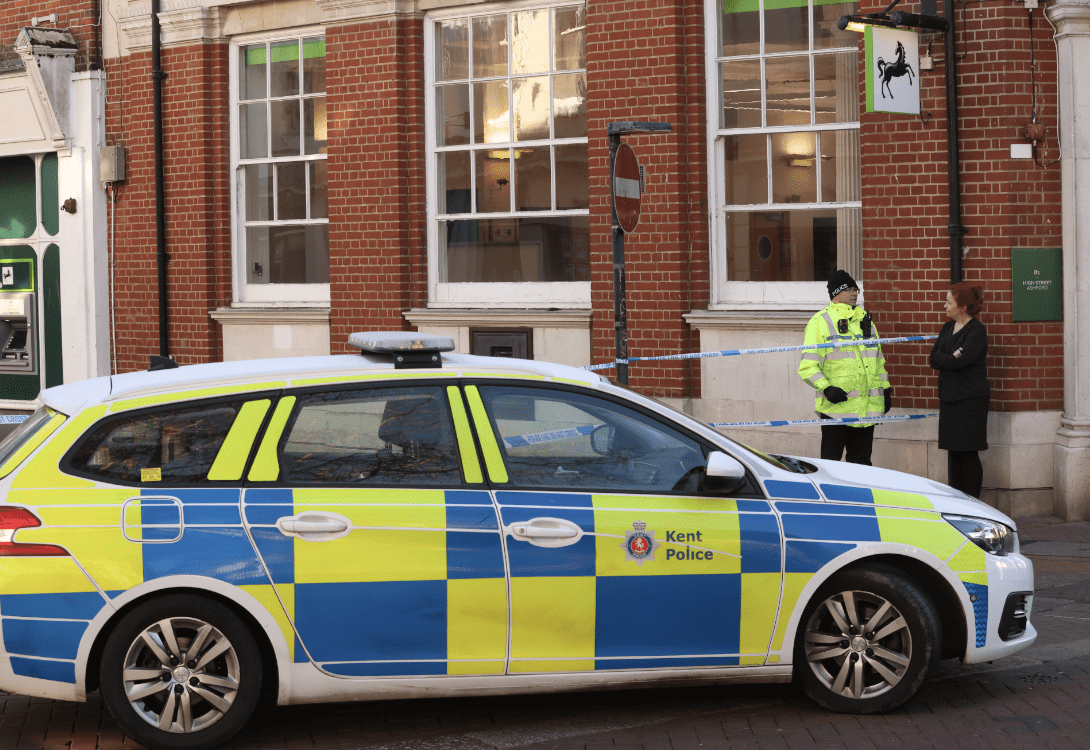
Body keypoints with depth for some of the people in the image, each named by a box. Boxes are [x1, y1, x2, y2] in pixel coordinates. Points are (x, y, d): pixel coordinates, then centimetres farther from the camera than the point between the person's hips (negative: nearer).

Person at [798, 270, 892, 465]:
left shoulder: (865, 319, 18)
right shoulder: (820, 322, -3)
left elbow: (878, 359, 25)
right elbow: (807, 367, -8)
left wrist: (885, 390, 18)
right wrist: (826, 388, -20)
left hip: (867, 406, 6)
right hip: (836, 405, -6)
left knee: (862, 461, 10)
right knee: (831, 462, -3)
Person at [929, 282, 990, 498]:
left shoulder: (977, 330, -9)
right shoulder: (947, 328, 15)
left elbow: (962, 361, -20)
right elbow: (933, 359, 6)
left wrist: (942, 359, -5)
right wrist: (952, 358, -10)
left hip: (971, 397, -7)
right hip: (949, 397, 7)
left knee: (968, 454, -6)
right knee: (953, 453, 8)